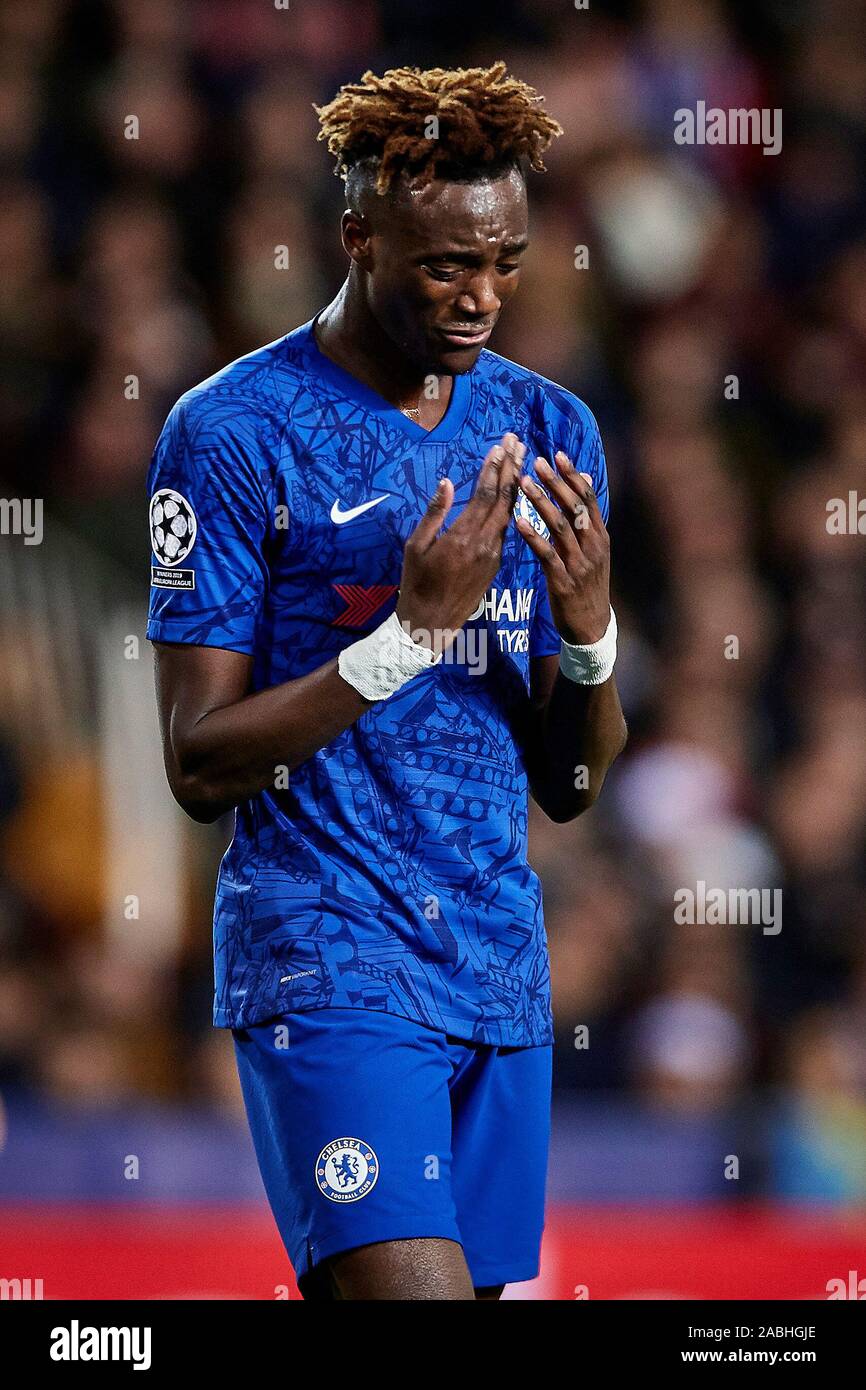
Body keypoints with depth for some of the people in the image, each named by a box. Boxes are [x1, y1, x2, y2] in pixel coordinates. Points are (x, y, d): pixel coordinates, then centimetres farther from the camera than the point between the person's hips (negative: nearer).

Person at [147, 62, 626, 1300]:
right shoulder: (233, 434, -7)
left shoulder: (551, 432, 11)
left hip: (500, 966, 6)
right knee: (410, 1286, -21)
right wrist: (413, 631, -18)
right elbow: (200, 767, -10)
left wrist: (589, 629, -7)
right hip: (329, 958, -6)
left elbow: (568, 786, 14)